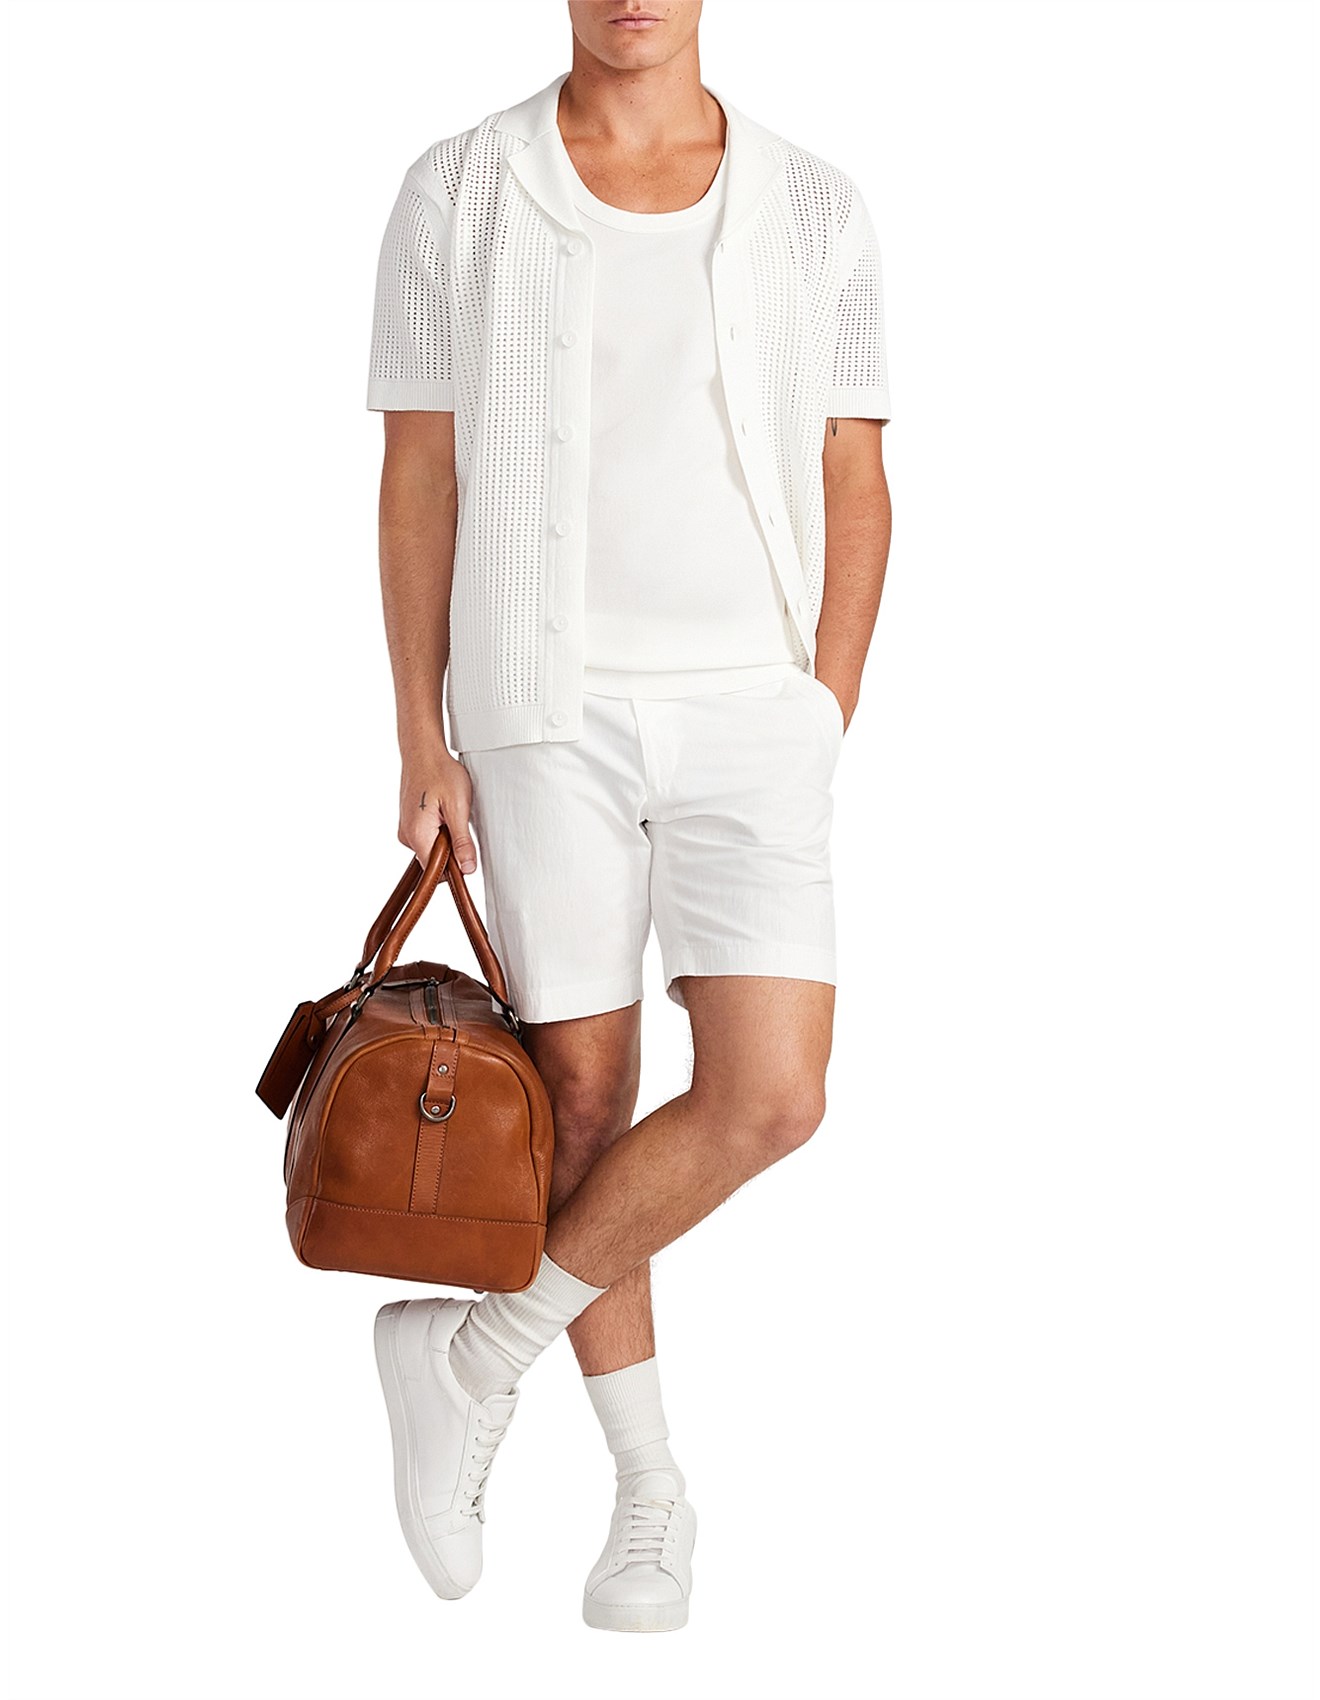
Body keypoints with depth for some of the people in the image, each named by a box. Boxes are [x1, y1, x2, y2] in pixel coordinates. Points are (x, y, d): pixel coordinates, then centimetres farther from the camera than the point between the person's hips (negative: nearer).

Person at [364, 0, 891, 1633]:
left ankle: (474, 1352, 8)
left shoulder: (814, 207, 2)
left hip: (753, 716, 1)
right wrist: (420, 746, -2)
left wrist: (822, 736, -2)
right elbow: (418, 479, 2)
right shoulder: (457, 194, -1)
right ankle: (650, 1489, 23)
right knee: (585, 1102, 4)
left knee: (768, 1100, -13)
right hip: (547, 716, -1)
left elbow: (853, 490, 5)